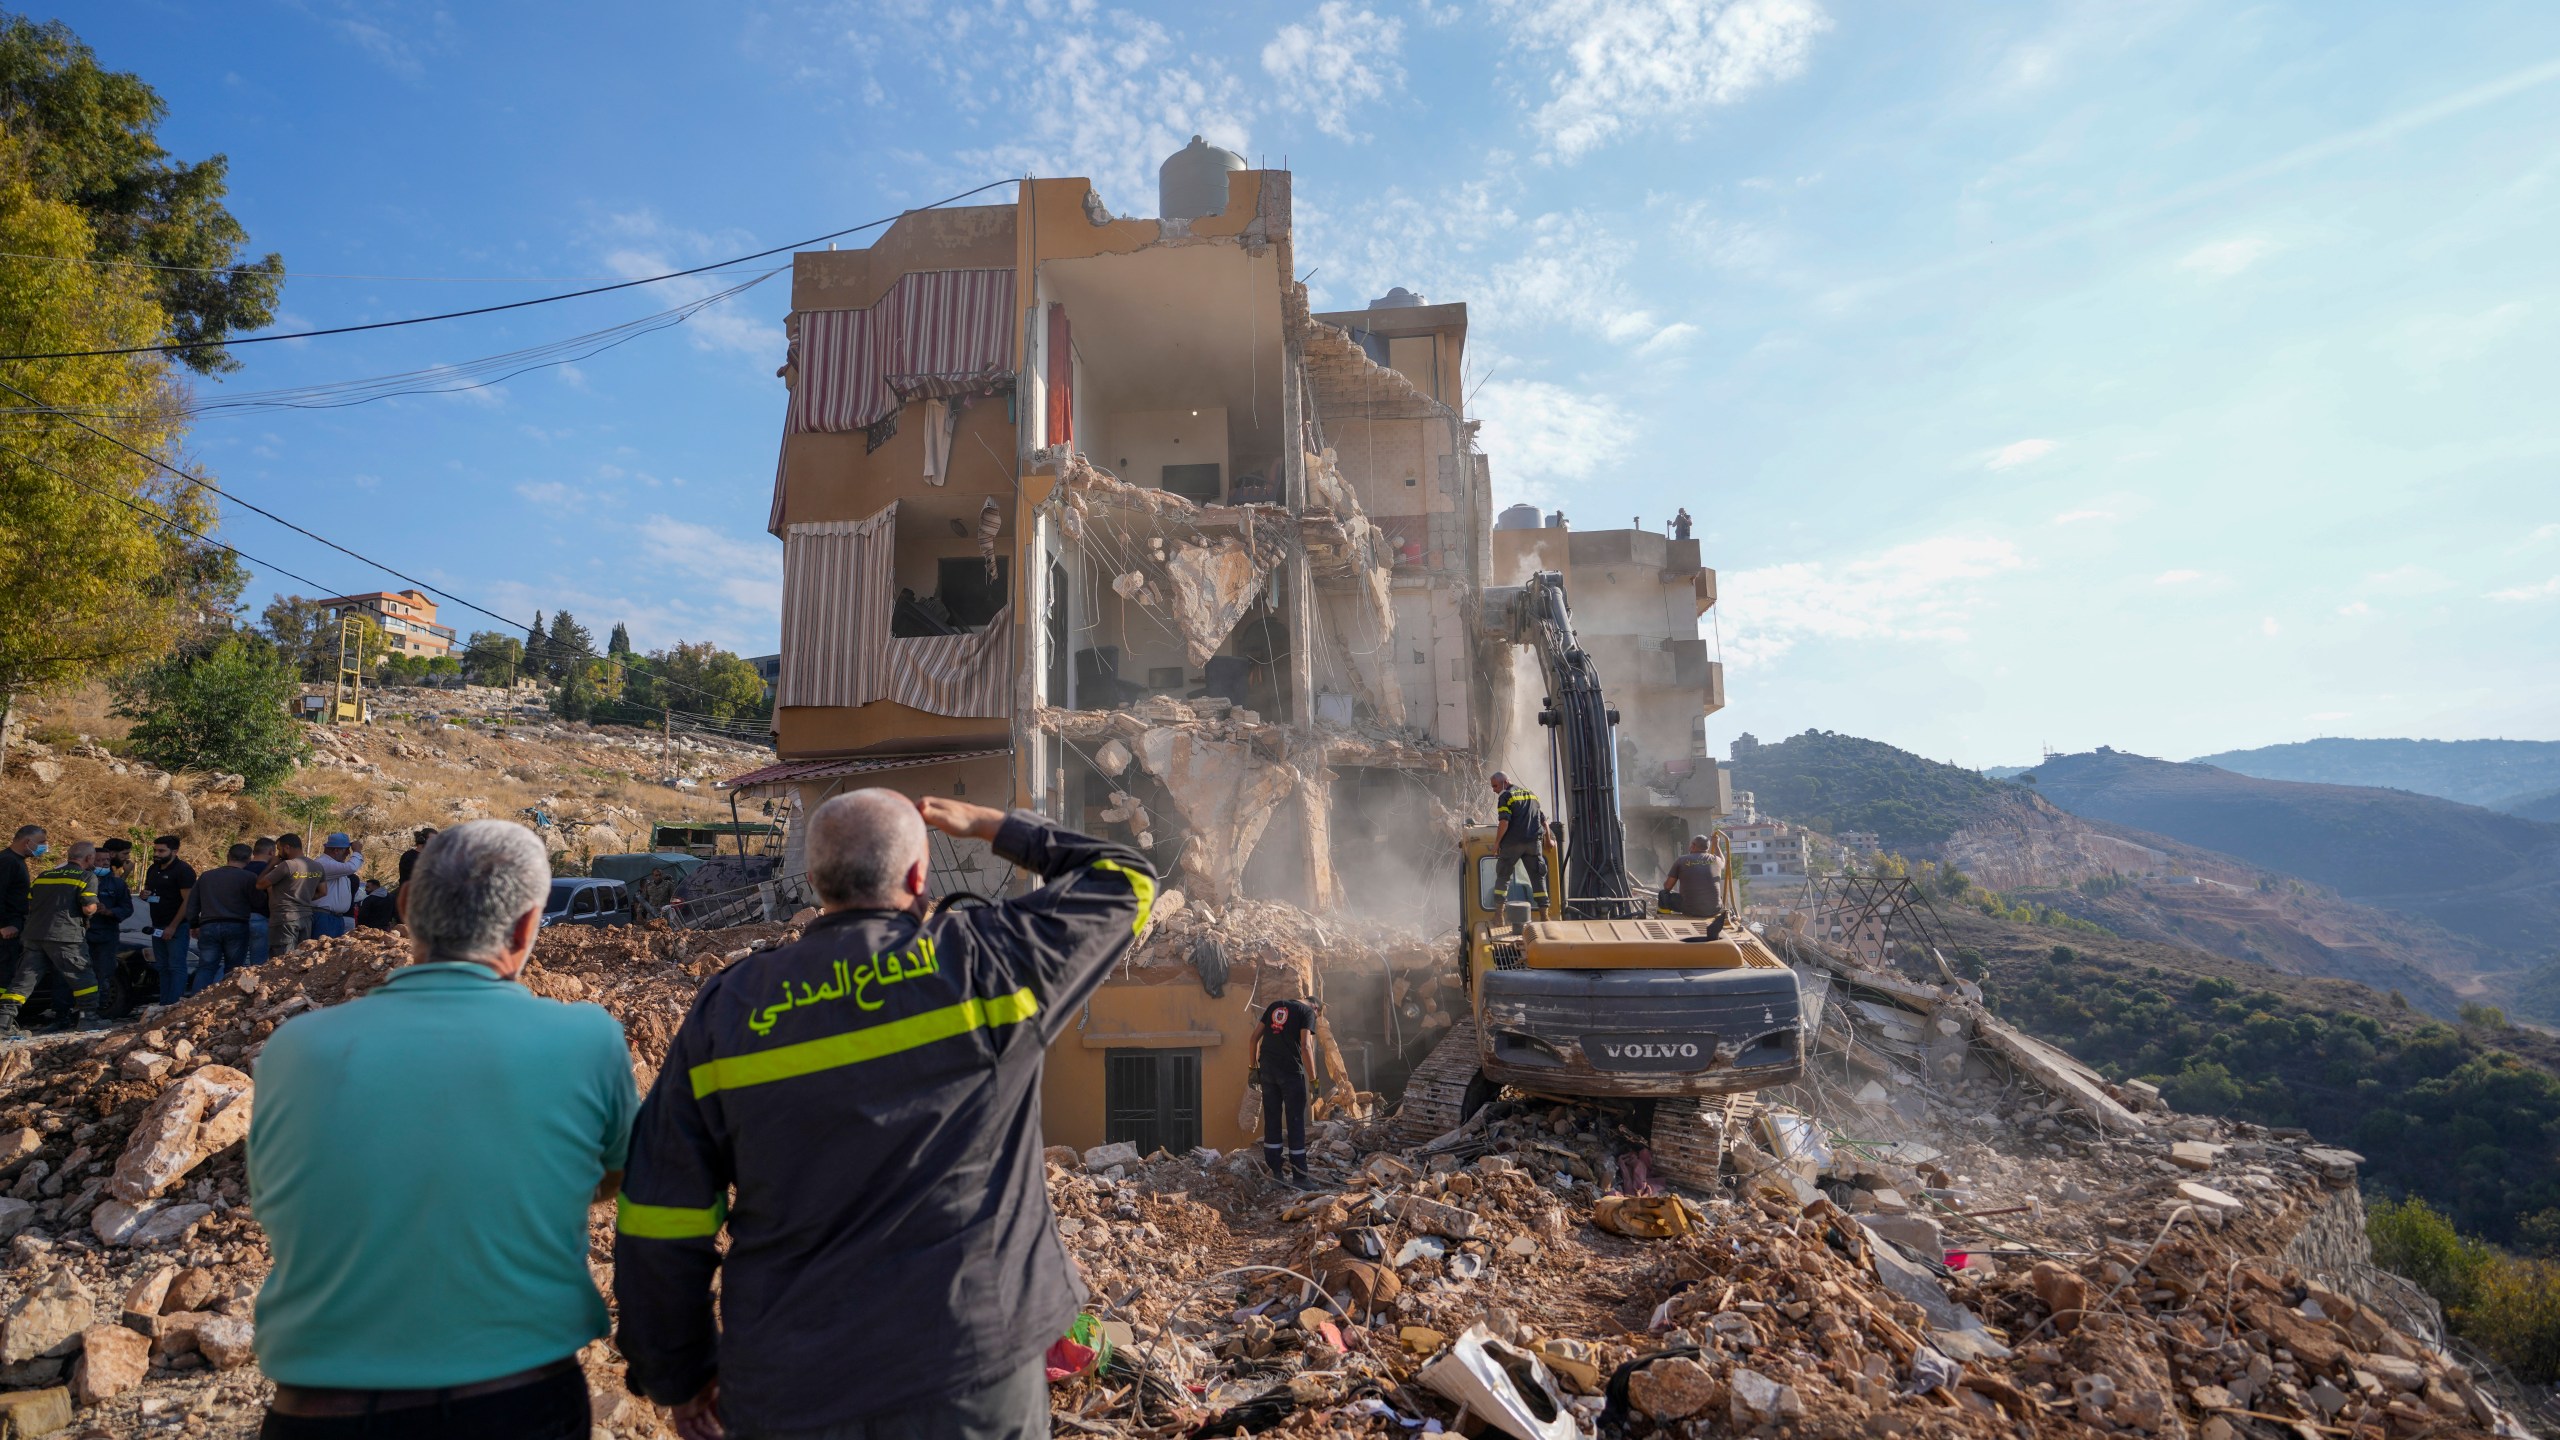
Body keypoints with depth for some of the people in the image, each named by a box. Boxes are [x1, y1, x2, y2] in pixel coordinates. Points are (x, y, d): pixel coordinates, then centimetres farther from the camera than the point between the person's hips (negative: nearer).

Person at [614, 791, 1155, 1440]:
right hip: (972, 1382, -2)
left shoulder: (726, 1010, -5)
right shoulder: (985, 962, -13)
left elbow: (659, 1226, 0)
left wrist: (679, 1377, 14)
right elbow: (1123, 884, 2)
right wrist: (992, 825, 10)